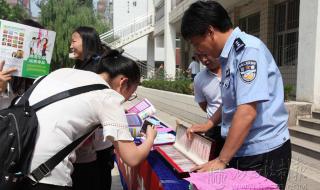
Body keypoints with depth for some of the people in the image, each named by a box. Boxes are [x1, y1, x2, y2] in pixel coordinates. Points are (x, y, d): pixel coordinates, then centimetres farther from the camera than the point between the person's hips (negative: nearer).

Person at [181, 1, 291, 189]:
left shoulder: (247, 48, -19)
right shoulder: (230, 54, 9)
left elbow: (247, 112, -25)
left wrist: (221, 160, -20)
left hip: (263, 154, -8)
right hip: (242, 151, 8)